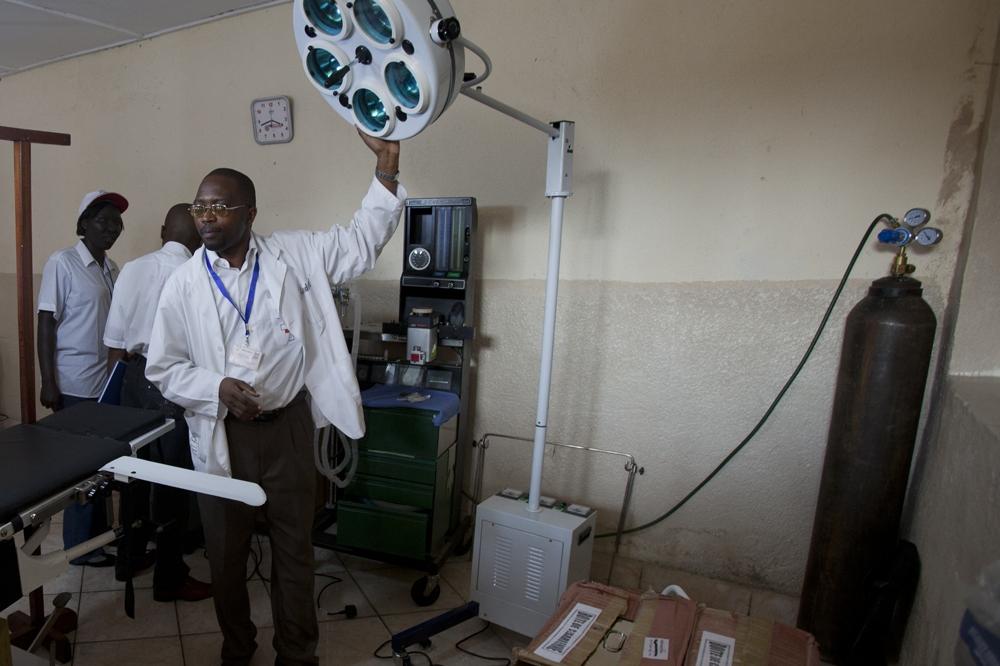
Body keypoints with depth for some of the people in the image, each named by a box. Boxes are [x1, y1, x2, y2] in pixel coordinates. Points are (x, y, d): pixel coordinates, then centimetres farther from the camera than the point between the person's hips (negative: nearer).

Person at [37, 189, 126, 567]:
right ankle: (81, 545, 19)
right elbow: (46, 324, -9)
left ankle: (99, 533, 28)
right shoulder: (62, 263, -7)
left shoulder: (113, 270, 10)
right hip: (76, 386, -5)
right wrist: (48, 383, -12)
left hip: (108, 382, 6)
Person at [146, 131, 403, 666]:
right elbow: (162, 367, 3)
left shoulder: (294, 254, -3)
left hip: (288, 427, 0)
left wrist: (386, 165, -11)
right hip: (221, 435, 1)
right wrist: (218, 388, -16)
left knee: (294, 548, 12)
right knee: (226, 552, 17)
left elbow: (361, 242, -1)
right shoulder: (184, 283, -2)